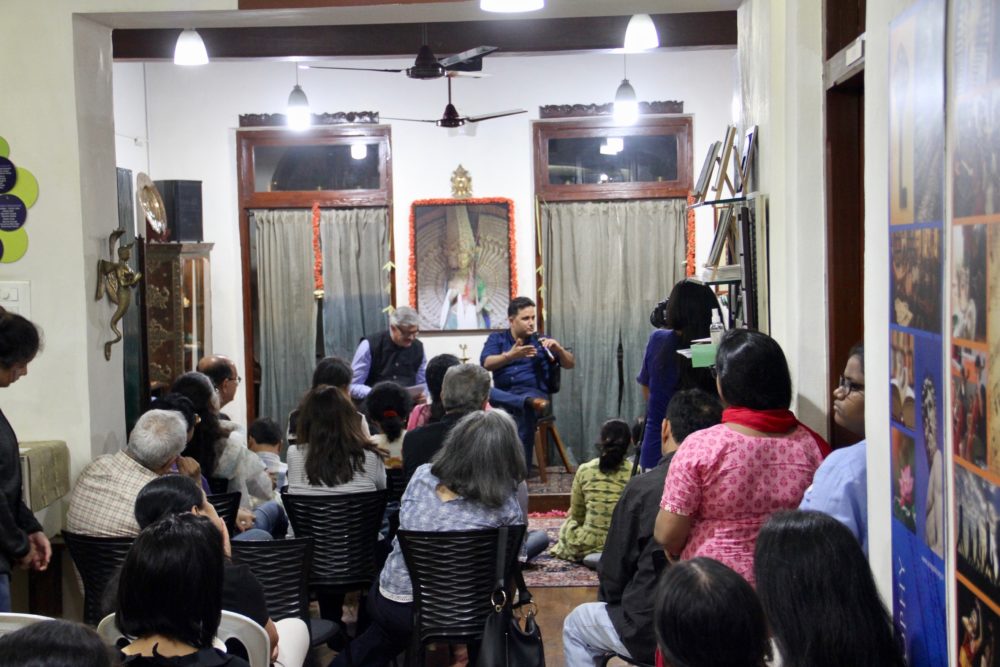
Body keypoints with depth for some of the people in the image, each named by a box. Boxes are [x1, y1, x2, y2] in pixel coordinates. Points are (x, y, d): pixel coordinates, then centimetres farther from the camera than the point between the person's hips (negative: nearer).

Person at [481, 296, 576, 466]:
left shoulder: (541, 341, 15)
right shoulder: (496, 338, 13)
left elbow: (570, 364, 9)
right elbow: (486, 364, -6)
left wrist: (558, 349, -11)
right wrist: (510, 355, -23)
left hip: (533, 392, 0)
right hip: (503, 393, 1)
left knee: (525, 410, -36)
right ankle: (529, 401, -48)